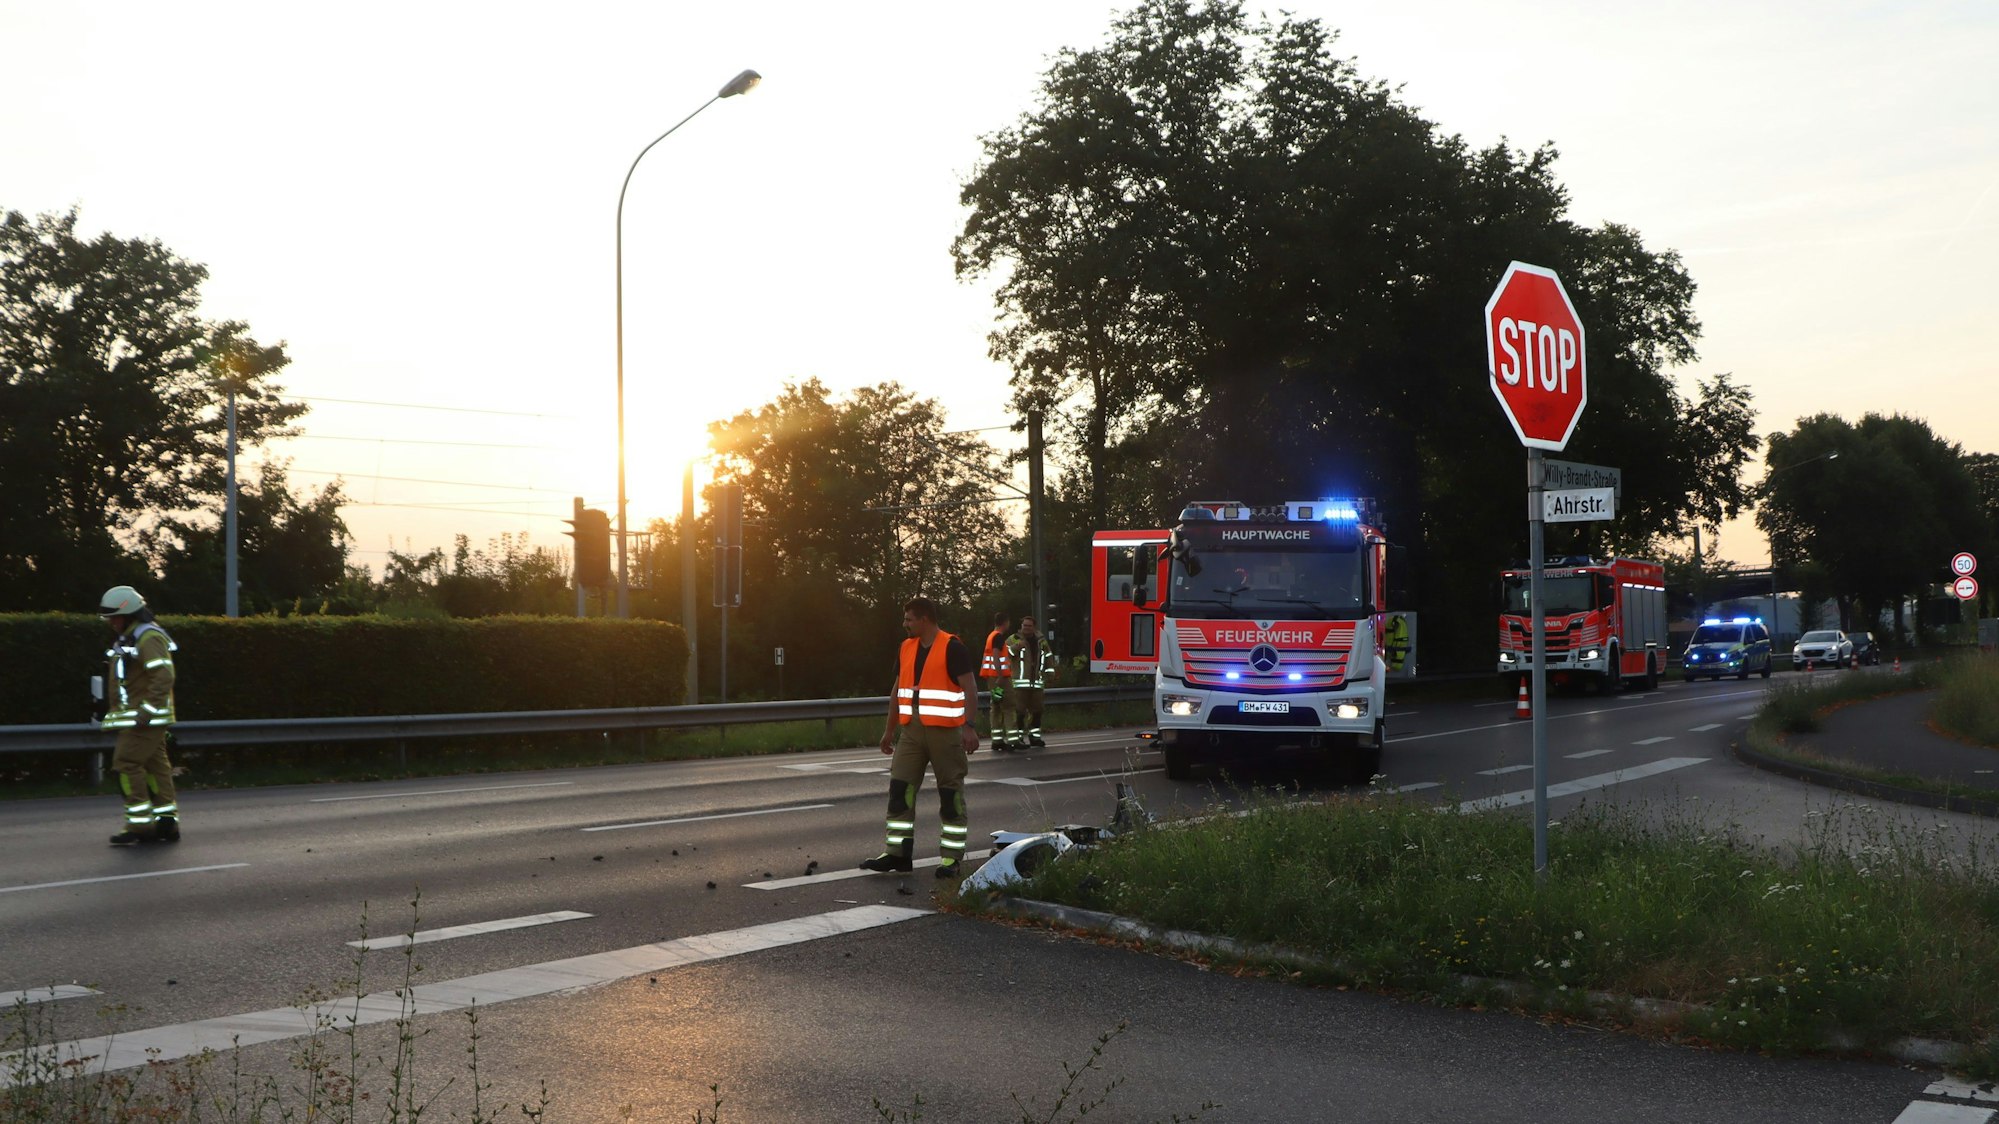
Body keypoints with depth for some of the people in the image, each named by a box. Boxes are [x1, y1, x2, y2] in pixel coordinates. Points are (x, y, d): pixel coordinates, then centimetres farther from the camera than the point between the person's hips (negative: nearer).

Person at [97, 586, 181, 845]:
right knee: (155, 765, 10)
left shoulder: (148, 637, -14)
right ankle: (167, 823, 12)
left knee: (127, 763, -12)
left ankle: (139, 824, -9)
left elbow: (164, 676, -23)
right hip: (135, 718, 10)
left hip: (145, 719, -10)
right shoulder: (126, 639, 19)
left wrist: (148, 711, -24)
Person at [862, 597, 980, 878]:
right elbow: (898, 690, 18)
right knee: (900, 787, 0)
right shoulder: (906, 648, 12)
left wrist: (970, 727, -19)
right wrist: (890, 730, 19)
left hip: (944, 731, -6)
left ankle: (953, 858, 7)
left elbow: (970, 688, -12)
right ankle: (898, 852, 5)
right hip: (911, 731, 6)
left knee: (950, 792, 1)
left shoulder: (953, 648, -9)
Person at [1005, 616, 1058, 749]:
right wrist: (1016, 647, -29)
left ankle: (1034, 736, 21)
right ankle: (1018, 738, -6)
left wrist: (1050, 673, 17)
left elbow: (1049, 657, 25)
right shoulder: (1014, 639, 1)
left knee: (1036, 710, 11)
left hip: (1036, 683, 6)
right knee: (1019, 711, -9)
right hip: (1020, 683, -6)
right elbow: (1005, 653, -12)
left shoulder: (1040, 641, 17)